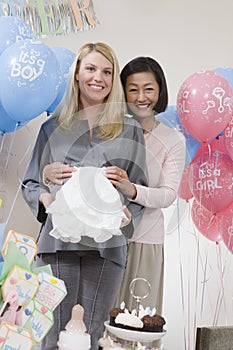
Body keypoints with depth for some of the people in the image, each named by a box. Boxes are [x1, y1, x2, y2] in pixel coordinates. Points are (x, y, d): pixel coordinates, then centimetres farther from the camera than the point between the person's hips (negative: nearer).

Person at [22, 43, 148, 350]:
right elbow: (29, 183, 18)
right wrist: (45, 196, -4)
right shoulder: (53, 128, 16)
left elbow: (140, 189, 12)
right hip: (58, 238, 1)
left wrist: (125, 214, -8)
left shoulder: (129, 130, 14)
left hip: (106, 243, 0)